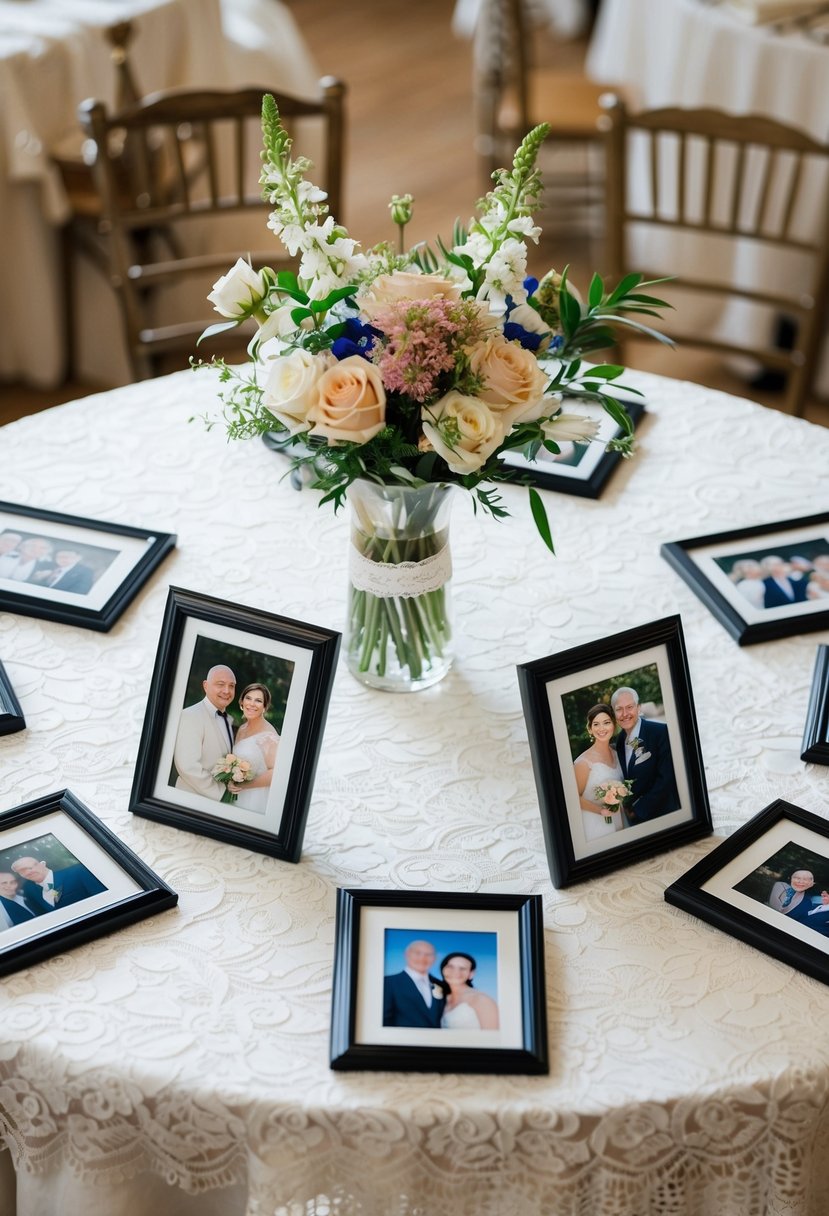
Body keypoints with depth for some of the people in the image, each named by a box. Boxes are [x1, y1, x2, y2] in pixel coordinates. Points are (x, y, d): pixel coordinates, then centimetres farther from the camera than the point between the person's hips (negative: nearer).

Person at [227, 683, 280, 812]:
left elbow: (276, 773, -24)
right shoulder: (242, 729, 8)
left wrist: (243, 785, -17)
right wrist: (231, 784, 0)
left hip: (256, 800, -7)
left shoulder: (268, 735, -16)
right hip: (236, 796, 7)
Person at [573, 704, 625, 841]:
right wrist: (601, 810, -17)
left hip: (619, 823, 6)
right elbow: (575, 797, -14)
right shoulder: (584, 762, -18)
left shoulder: (615, 754, 4)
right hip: (596, 827, -6)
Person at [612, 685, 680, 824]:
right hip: (634, 818, 5)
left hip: (664, 816, -5)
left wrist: (638, 809, -14)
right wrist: (628, 808, -2)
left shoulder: (661, 732, -14)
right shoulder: (619, 740, 6)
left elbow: (667, 778, -19)